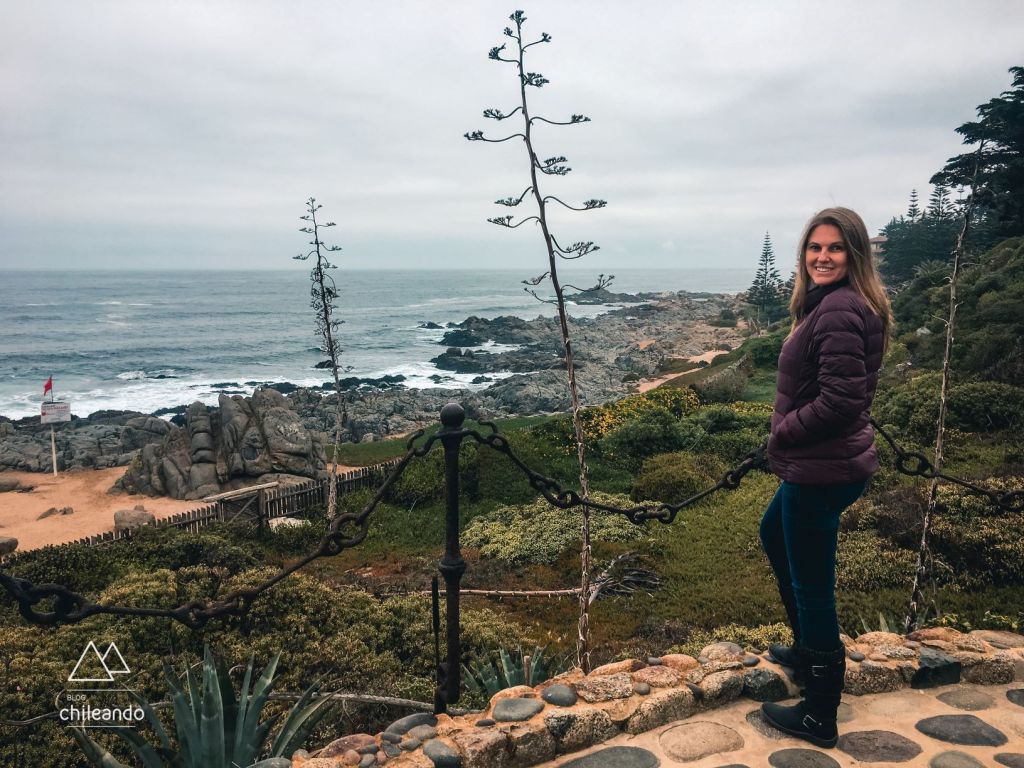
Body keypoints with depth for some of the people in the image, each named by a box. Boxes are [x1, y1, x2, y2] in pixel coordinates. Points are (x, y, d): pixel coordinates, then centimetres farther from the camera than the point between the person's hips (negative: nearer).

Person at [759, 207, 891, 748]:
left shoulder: (838, 310, -22)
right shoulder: (832, 303, 10)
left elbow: (838, 402, -27)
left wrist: (780, 435, -12)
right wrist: (788, 437, 4)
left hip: (822, 469, -11)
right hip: (820, 464, 11)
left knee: (812, 586, 2)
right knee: (774, 534, 30)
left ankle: (819, 718, 19)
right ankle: (808, 648, 45)